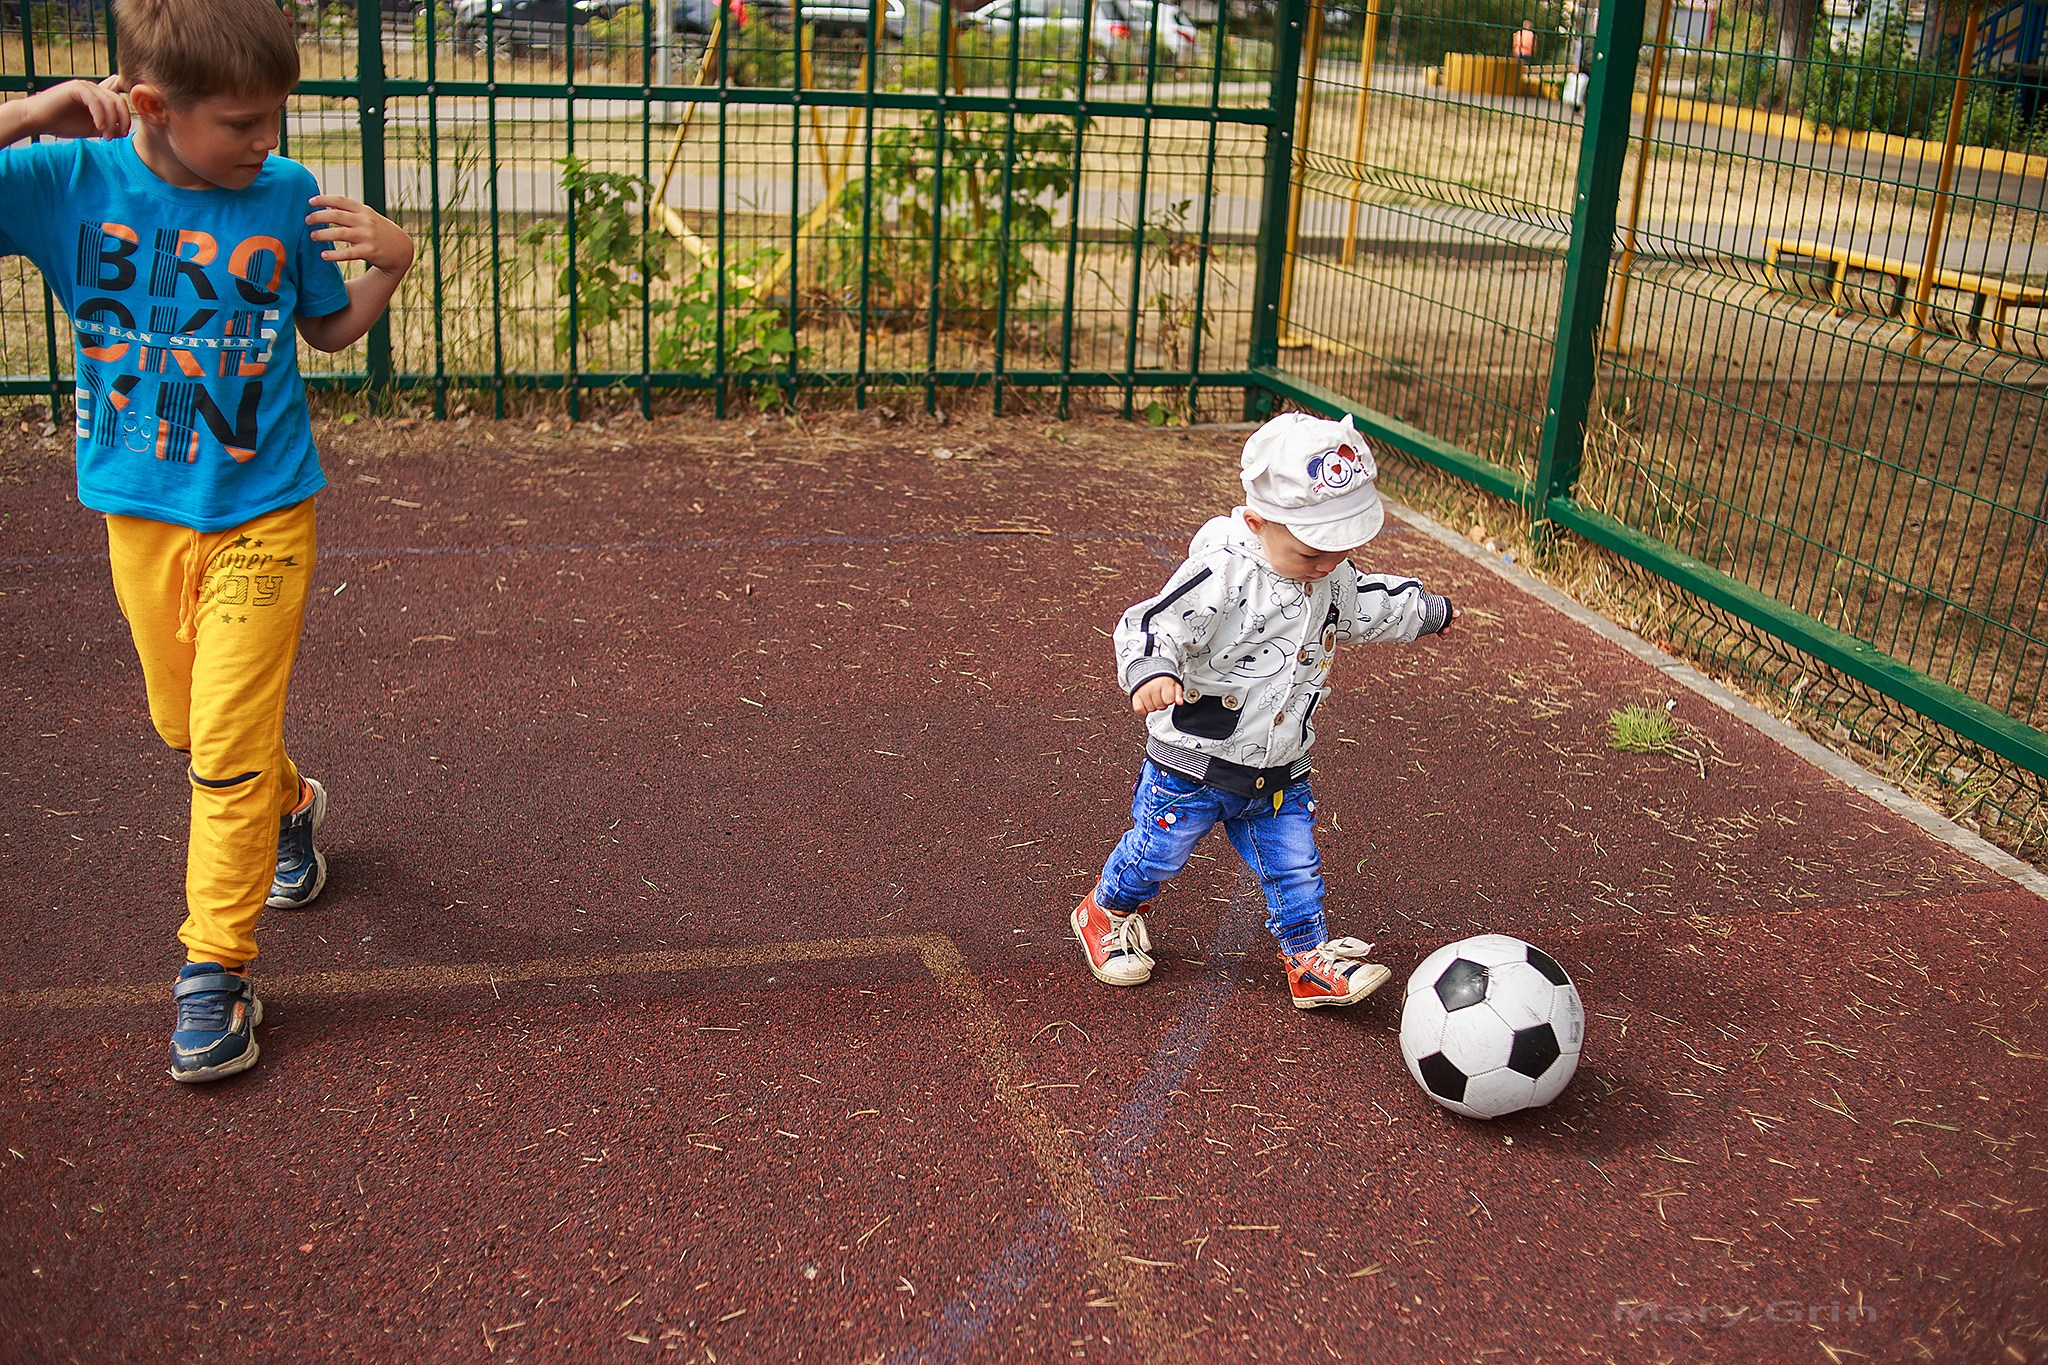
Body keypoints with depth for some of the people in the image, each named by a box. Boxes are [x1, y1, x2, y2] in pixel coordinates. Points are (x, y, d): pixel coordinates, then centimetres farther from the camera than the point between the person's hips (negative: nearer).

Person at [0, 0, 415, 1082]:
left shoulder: (286, 197, -9)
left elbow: (329, 329, 7)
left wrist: (390, 264, -12)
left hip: (260, 513, -2)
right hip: (138, 511, 3)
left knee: (228, 746, -6)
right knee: (183, 727, 19)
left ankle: (215, 972, 4)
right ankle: (290, 808, 49)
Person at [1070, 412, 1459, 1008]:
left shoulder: (1332, 576, -1)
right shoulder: (1222, 572, -27)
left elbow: (1365, 605, 21)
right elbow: (1153, 623, -34)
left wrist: (1428, 610, 37)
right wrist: (1152, 671, -55)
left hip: (1281, 774, 5)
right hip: (1193, 763, -5)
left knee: (1295, 869, 9)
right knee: (1157, 853, 14)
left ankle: (1310, 960, 25)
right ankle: (1107, 912, 40)